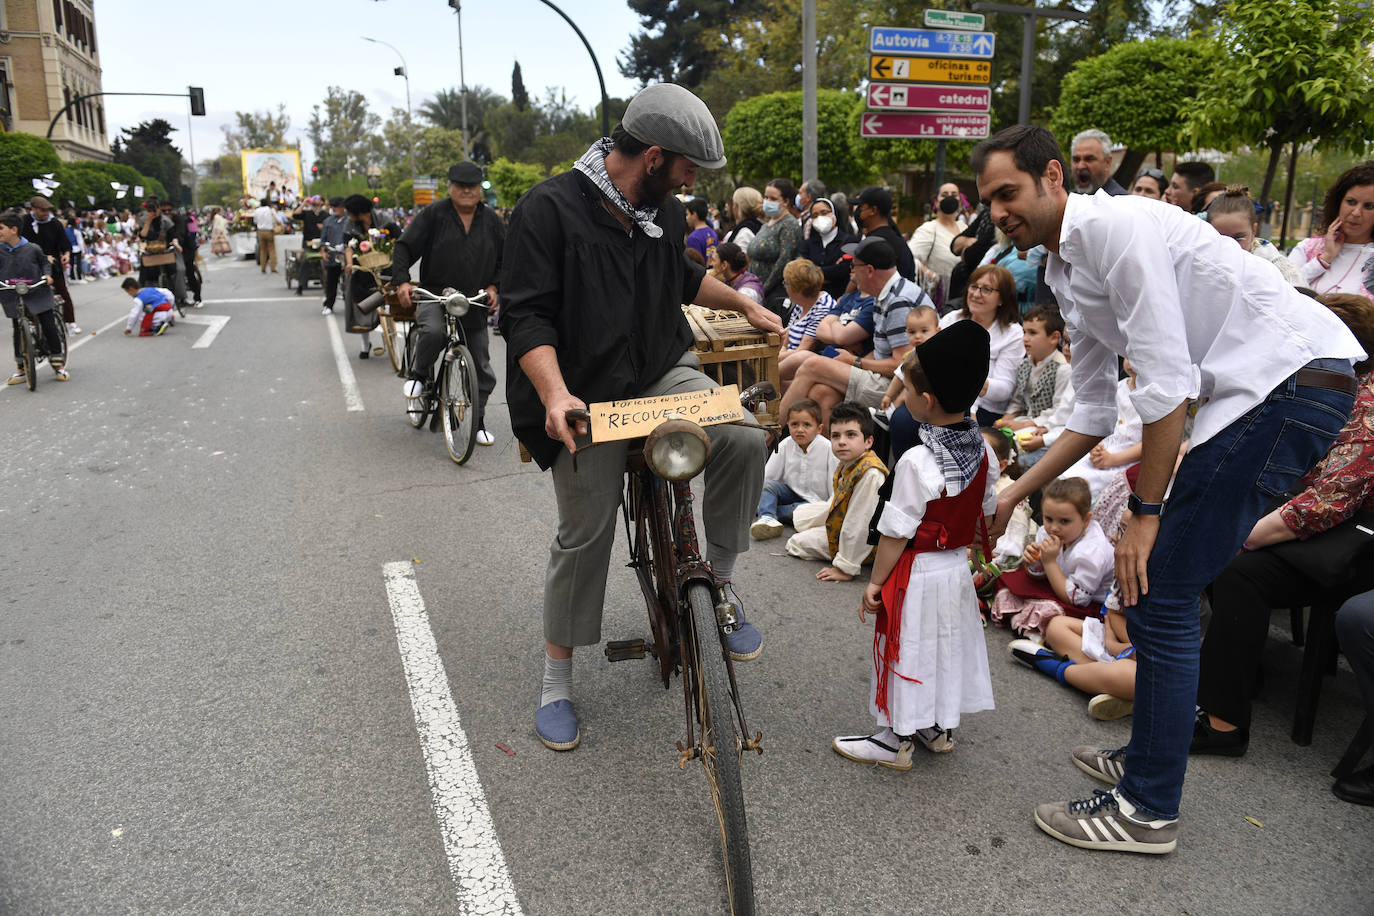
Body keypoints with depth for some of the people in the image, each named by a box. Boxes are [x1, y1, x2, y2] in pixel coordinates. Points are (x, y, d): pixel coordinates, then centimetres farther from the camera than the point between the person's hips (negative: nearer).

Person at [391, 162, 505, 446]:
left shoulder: (492, 221, 7)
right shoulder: (433, 214, -2)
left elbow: (506, 260, 15)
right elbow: (404, 247, -3)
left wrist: (494, 286, -1)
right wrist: (402, 281, -17)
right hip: (434, 295, -3)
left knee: (481, 366, 4)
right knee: (433, 332, -35)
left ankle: (479, 420, 20)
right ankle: (419, 374, -2)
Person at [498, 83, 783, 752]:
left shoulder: (663, 209, 9)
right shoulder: (551, 207, -13)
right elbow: (526, 315, -18)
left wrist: (744, 304, 28)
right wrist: (556, 395, -31)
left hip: (664, 371, 5)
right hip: (588, 396, -5)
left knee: (743, 440, -22)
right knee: (586, 533, -1)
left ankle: (719, 578, 0)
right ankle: (556, 678, 20)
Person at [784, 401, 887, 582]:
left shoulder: (870, 474, -37)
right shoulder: (847, 462, -7)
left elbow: (859, 524, -34)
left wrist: (846, 568, -30)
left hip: (863, 542, -10)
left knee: (797, 543, -4)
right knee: (800, 514, 21)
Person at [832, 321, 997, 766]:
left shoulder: (917, 462, -27)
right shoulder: (984, 452, -4)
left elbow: (896, 532, -21)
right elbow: (985, 512, 8)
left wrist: (875, 583, -11)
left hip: (917, 575, -8)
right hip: (958, 568, 8)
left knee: (909, 652, 7)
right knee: (948, 645, 21)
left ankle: (898, 740, 22)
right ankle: (941, 727, 39)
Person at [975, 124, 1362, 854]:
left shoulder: (1117, 226, -16)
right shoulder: (1064, 273, 14)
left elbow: (1166, 383, -20)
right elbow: (1093, 413, 19)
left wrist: (1145, 512, -15)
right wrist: (1014, 494, 17)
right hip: (1243, 395, 9)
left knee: (1158, 590, -7)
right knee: (1153, 580, 13)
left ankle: (1148, 809, 6)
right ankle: (1155, 750, 31)